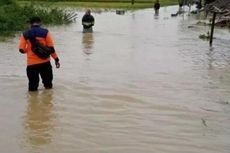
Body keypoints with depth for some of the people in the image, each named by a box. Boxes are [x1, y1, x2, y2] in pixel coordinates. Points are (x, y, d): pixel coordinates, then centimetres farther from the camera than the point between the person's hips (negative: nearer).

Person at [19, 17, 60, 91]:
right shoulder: (45, 32, -3)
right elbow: (51, 48, -6)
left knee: (32, 86, 10)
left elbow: (22, 50, -2)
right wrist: (56, 59, 3)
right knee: (48, 85, 17)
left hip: (31, 63, 0)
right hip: (45, 62, 0)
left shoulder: (25, 34, 1)